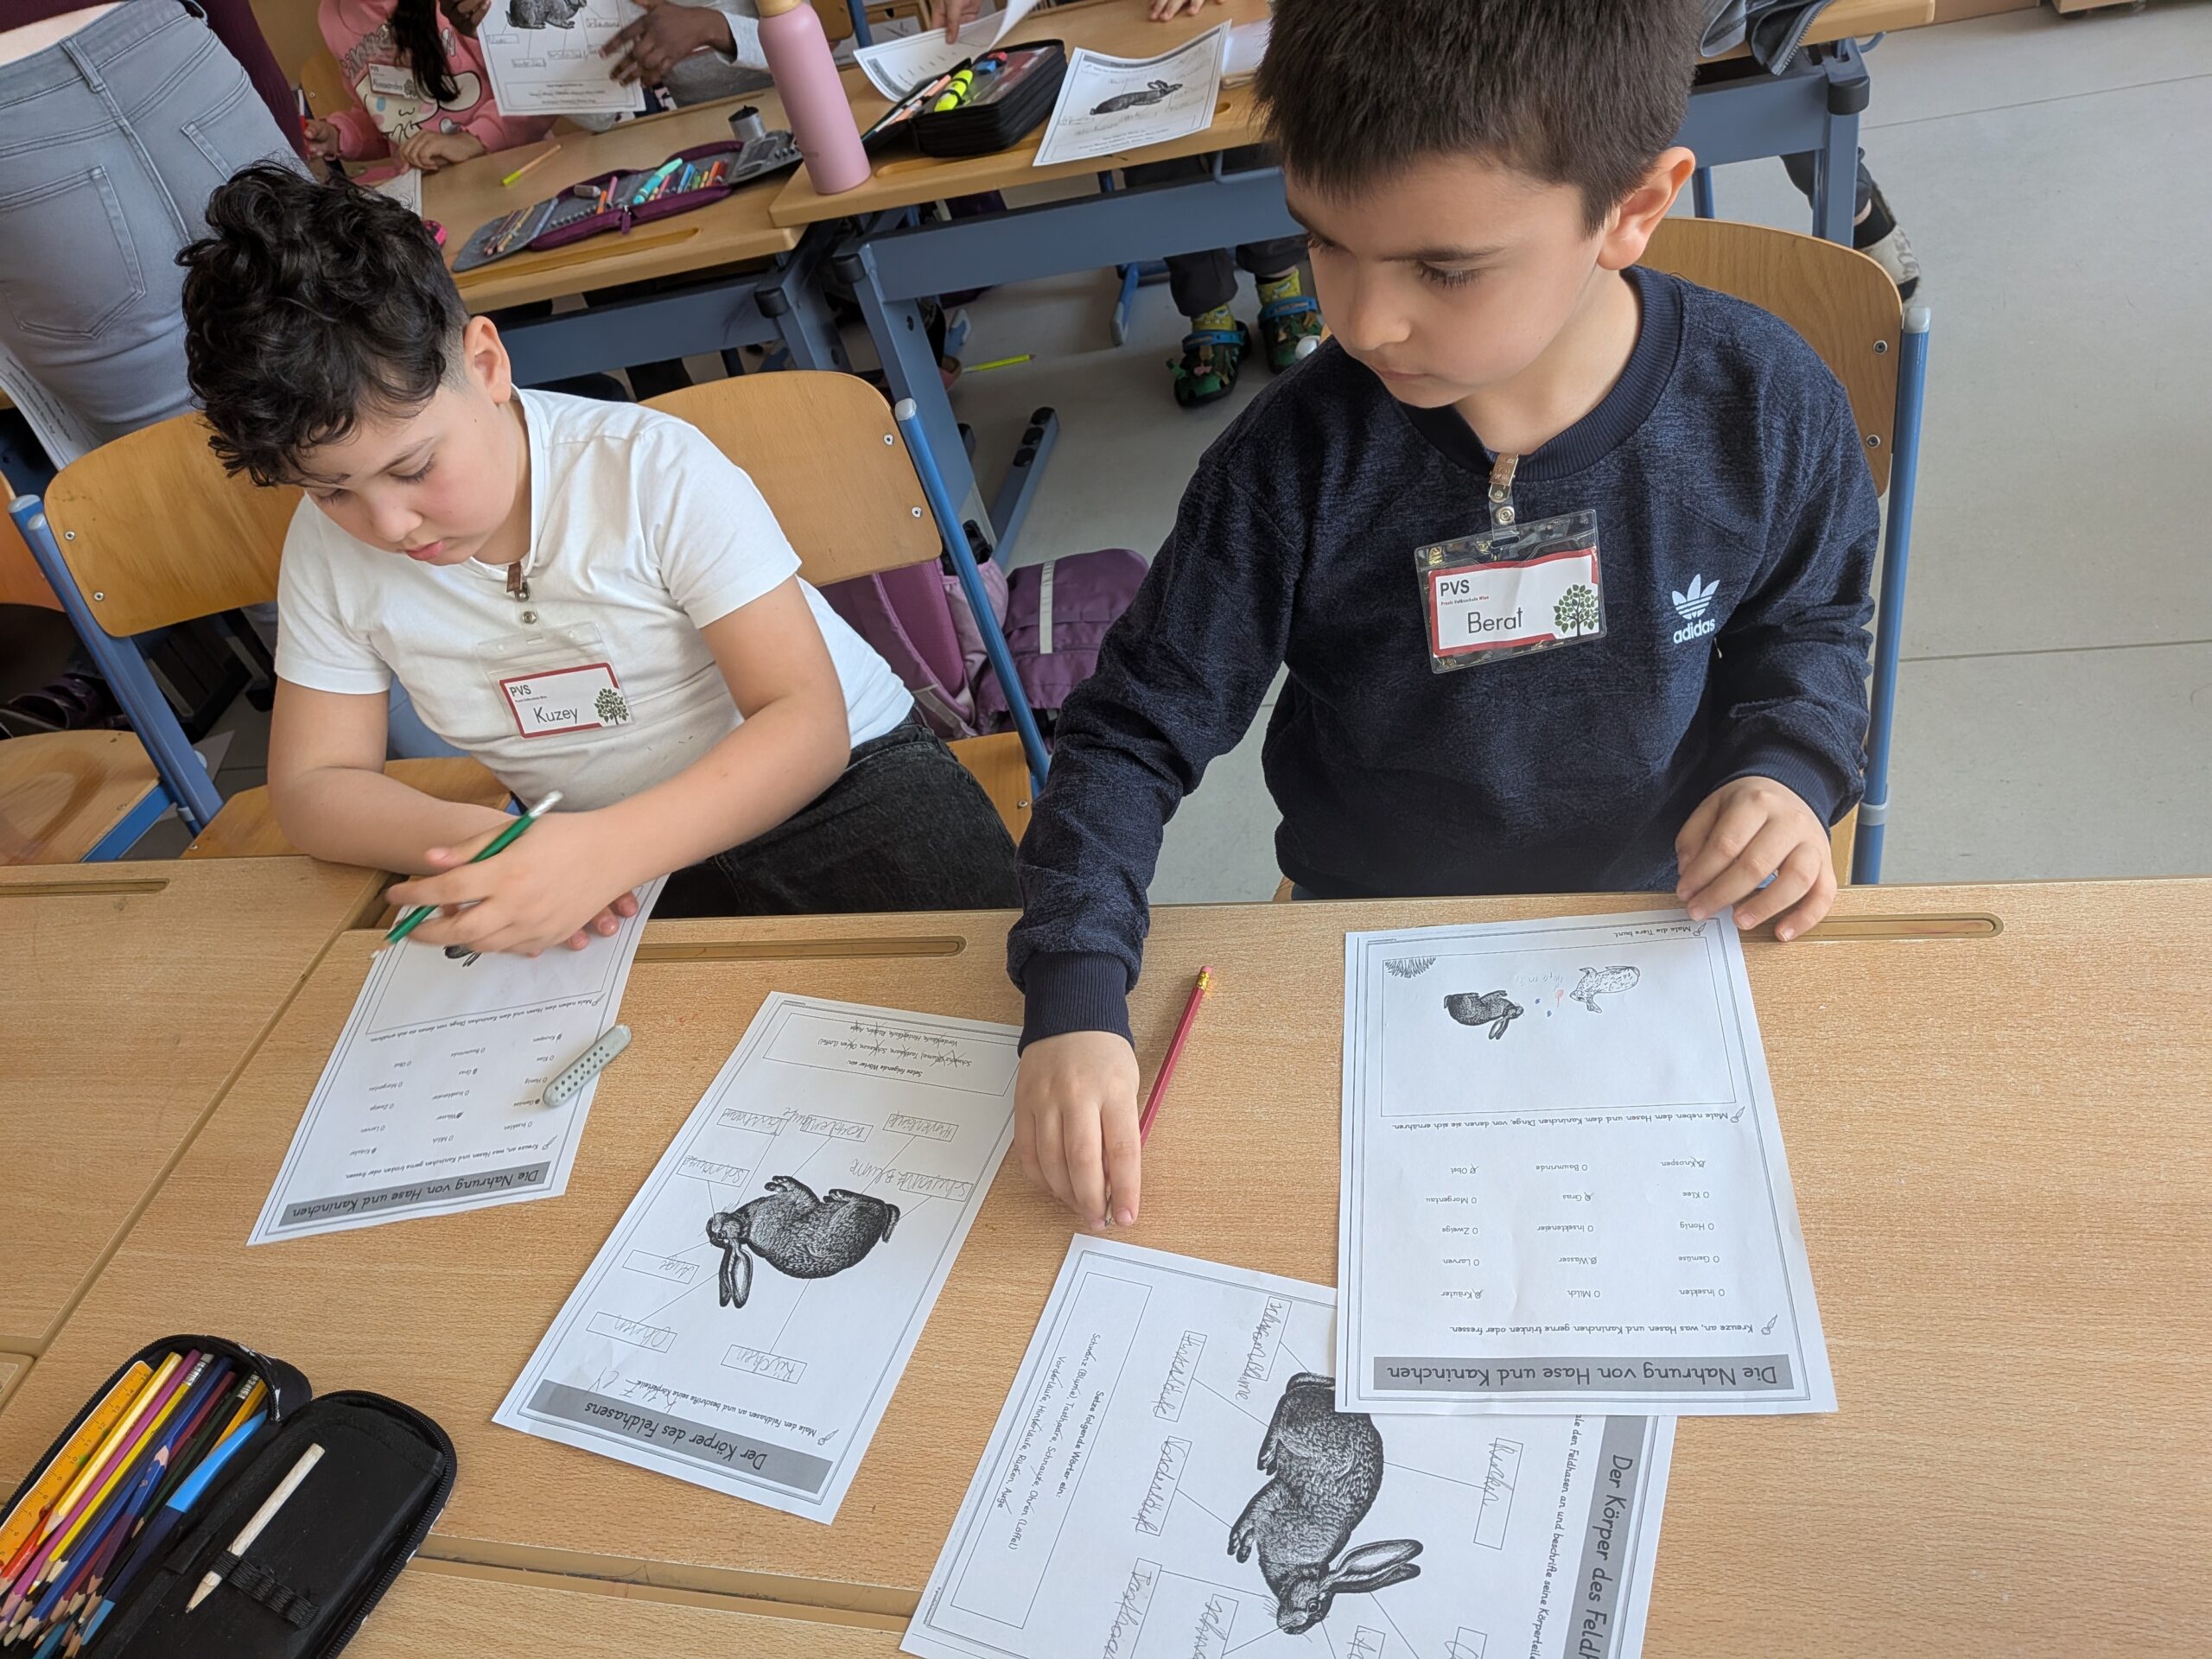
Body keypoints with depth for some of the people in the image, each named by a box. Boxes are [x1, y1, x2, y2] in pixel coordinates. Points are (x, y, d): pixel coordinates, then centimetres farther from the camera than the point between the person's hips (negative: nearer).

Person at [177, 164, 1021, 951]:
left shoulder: (651, 469, -19)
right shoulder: (328, 547, -6)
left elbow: (809, 720, -22)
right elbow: (314, 783, 0)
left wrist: (608, 849, -39)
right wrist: (473, 838, -23)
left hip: (838, 783, -3)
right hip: (606, 851, 3)